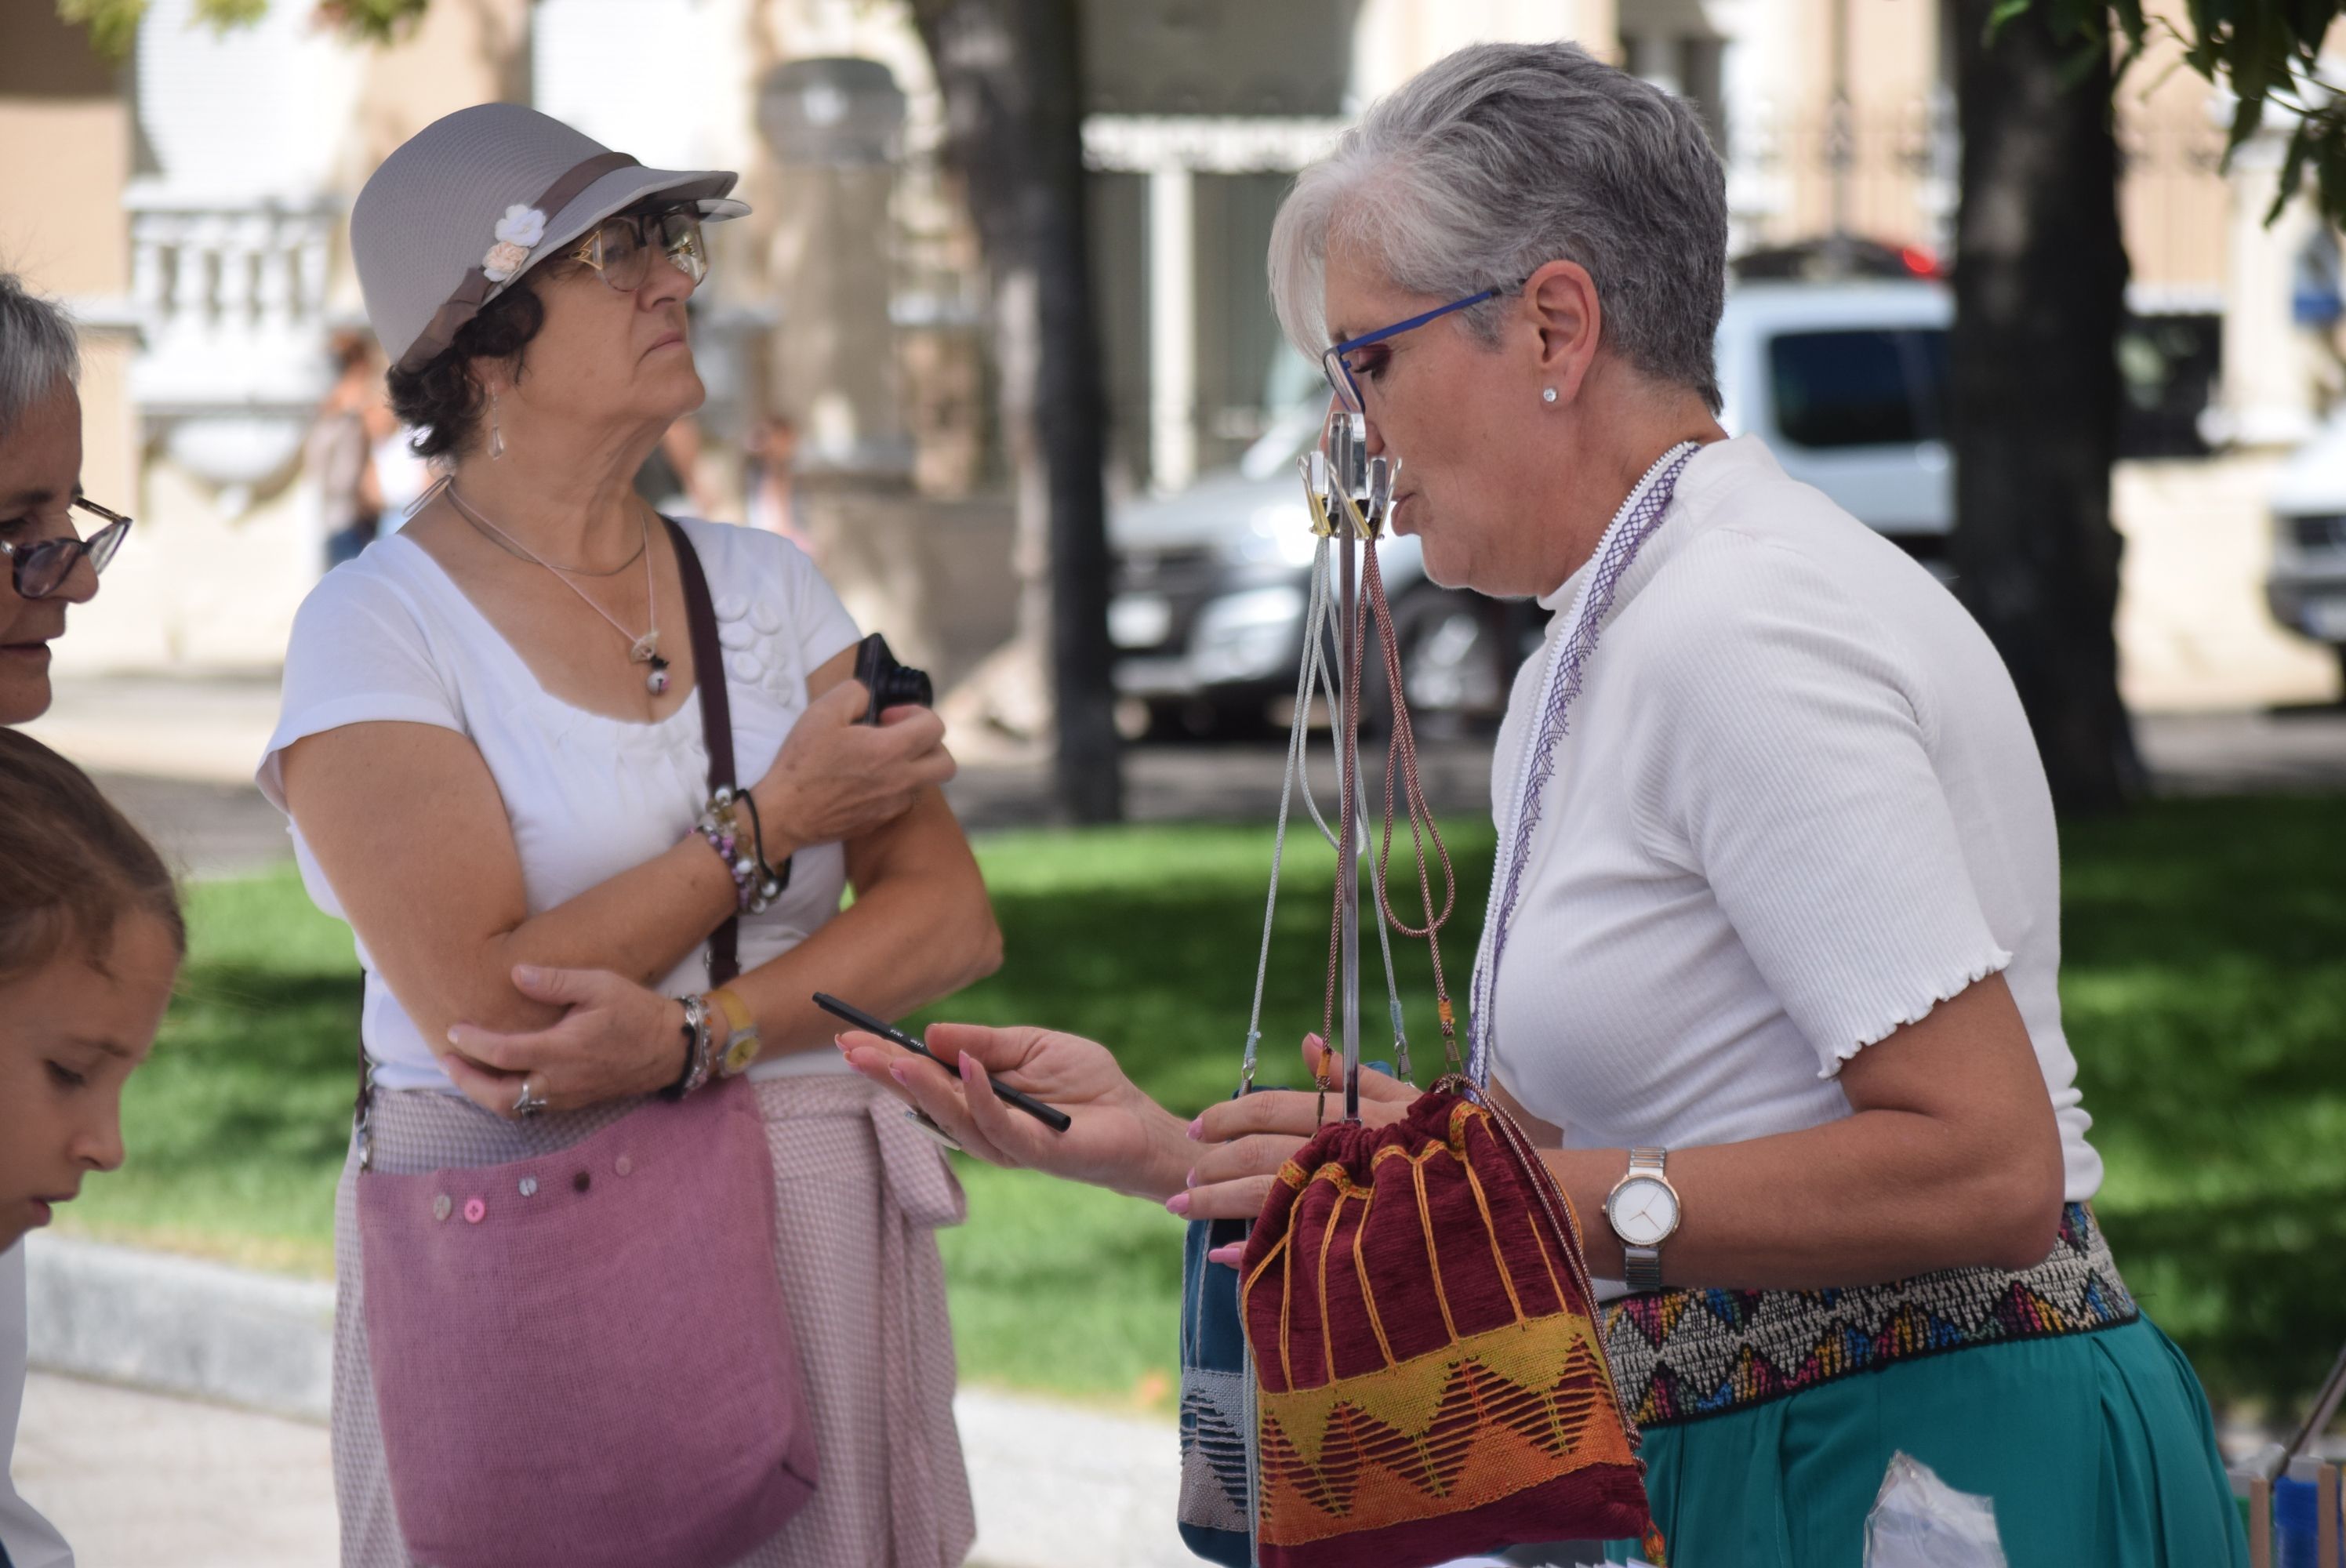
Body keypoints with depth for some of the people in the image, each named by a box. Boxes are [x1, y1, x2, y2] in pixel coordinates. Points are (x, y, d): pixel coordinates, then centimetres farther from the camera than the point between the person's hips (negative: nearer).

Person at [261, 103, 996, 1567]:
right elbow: (483, 1009, -16)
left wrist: (689, 1033, -16)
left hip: (817, 1231, 4)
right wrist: (772, 821, -10)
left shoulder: (763, 584, 10)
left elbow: (951, 918, 0)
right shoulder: (378, 628, -6)